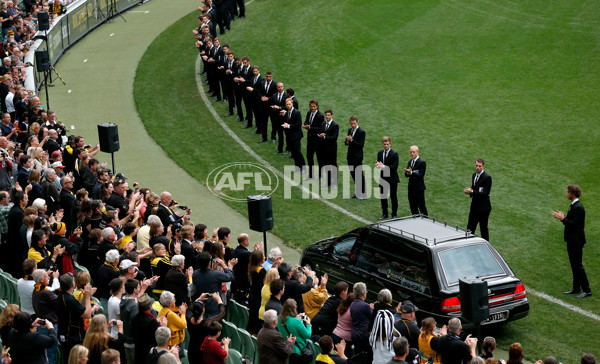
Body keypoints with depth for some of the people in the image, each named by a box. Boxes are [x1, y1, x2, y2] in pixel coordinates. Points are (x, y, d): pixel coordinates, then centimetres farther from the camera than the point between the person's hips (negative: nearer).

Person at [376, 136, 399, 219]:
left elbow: (395, 167, -19)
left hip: (392, 179, -5)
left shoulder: (394, 154, -12)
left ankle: (394, 214, 16)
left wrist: (384, 166, -27)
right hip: (382, 178, 5)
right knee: (383, 197, 12)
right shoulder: (380, 153, 6)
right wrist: (378, 165, -15)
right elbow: (378, 164, 9)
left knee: (393, 197, 5)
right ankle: (384, 213, 26)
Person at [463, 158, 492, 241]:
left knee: (483, 228, 4)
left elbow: (485, 193, -21)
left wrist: (472, 192, -25)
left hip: (483, 208, -7)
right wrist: (469, 190, -4)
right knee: (470, 228, 11)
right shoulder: (474, 175, 9)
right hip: (474, 206, 7)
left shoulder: (487, 177, -17)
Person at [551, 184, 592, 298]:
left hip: (576, 241, -10)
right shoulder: (573, 205, 12)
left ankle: (586, 290, -1)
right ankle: (576, 288, 24)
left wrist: (562, 218, -18)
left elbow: (574, 224, -24)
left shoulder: (578, 207, -20)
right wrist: (563, 217, 5)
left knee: (578, 265, -6)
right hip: (572, 241, 10)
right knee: (574, 265, 16)